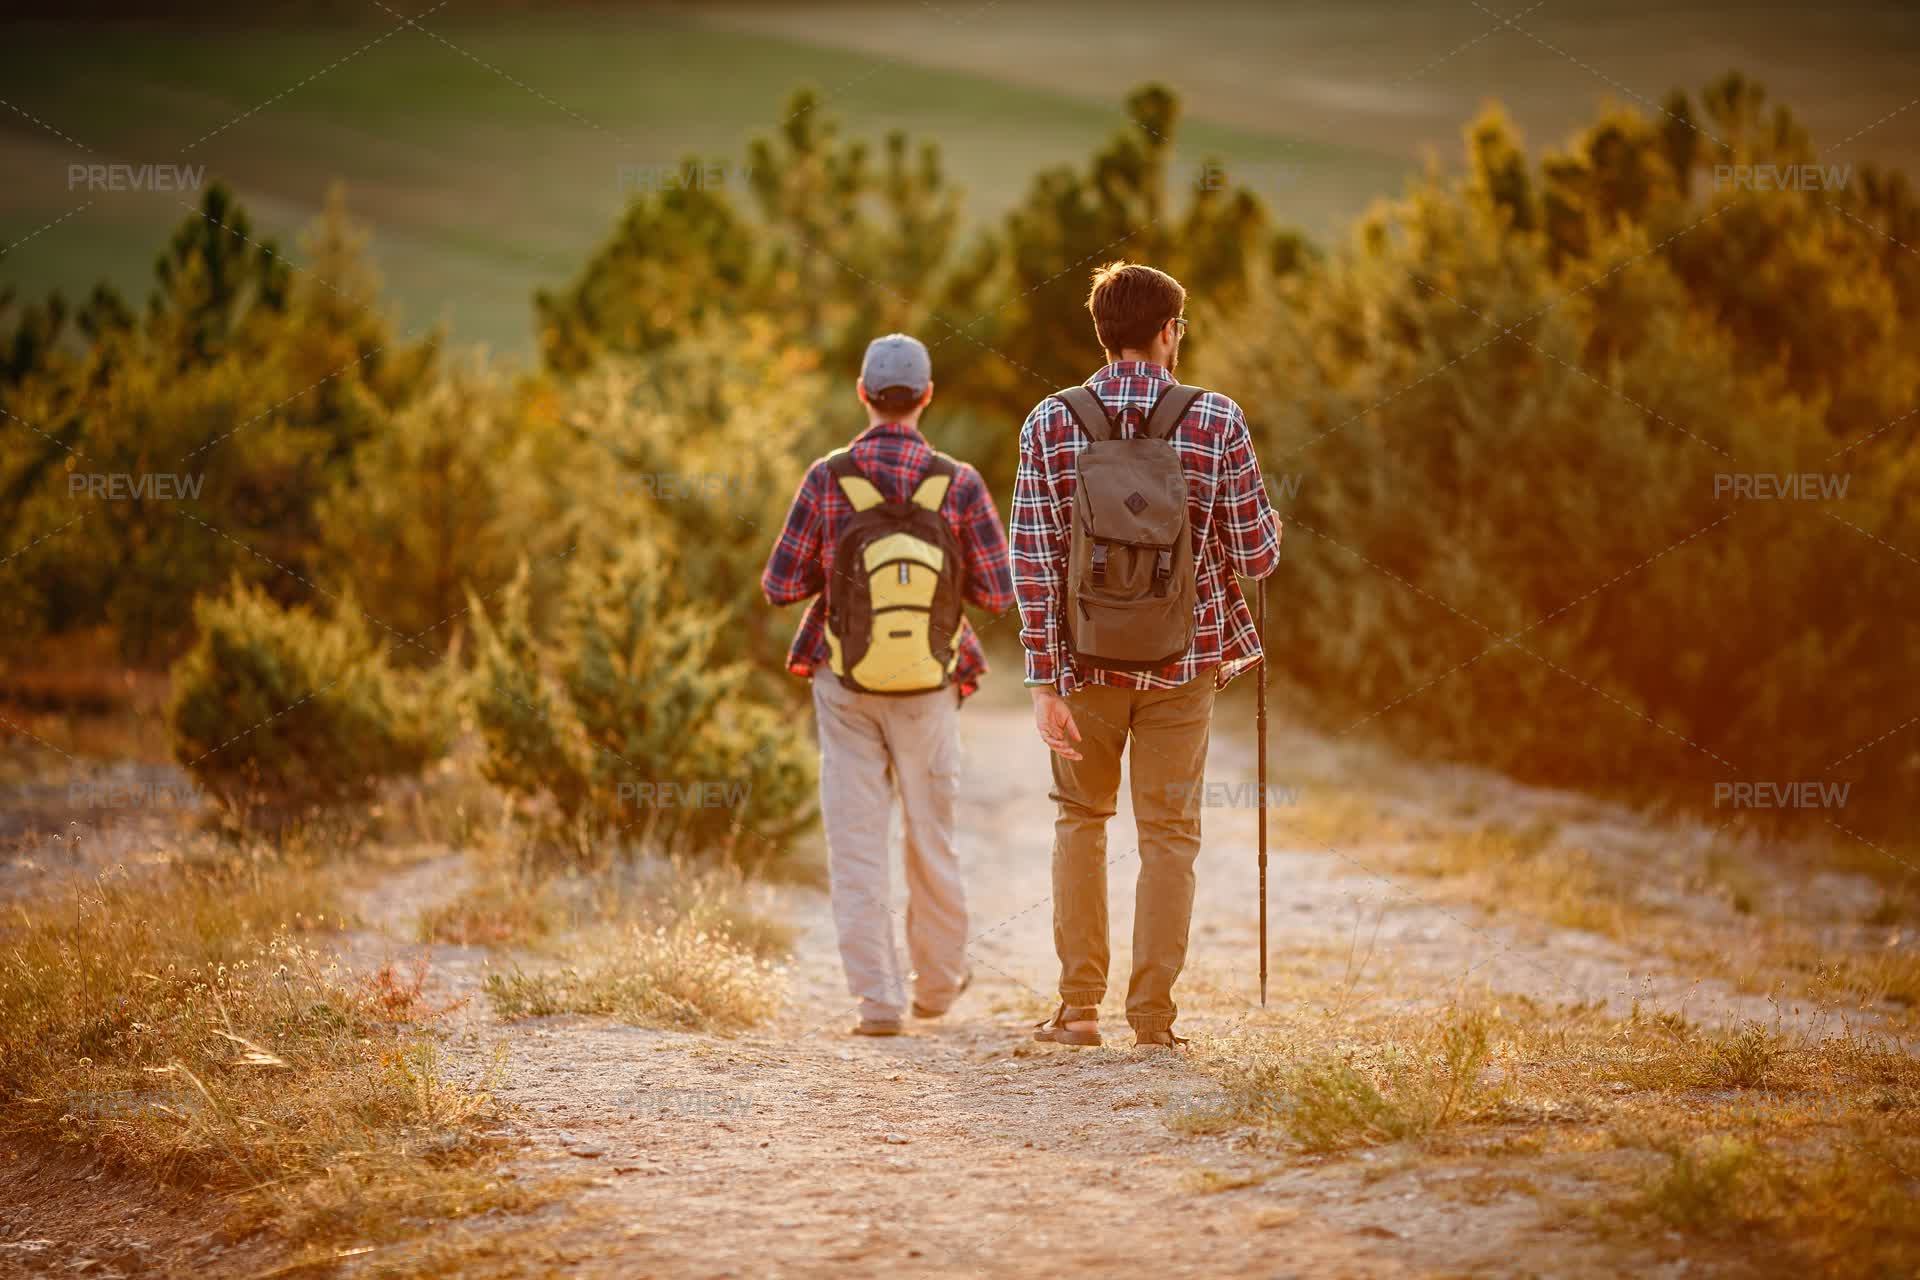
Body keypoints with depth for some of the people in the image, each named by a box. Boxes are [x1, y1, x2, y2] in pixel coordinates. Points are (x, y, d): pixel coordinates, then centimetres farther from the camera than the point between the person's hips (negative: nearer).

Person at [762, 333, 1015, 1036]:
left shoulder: (828, 479, -12)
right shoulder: (959, 484, -11)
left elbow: (780, 585, -9)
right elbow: (998, 593, -7)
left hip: (846, 686, -1)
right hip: (928, 688, 1)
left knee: (857, 843, 4)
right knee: (931, 834, 17)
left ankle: (878, 1000, -2)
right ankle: (938, 983, 32)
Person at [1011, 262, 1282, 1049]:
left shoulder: (1052, 424, -6)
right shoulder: (1215, 422, -8)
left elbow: (1034, 563, -9)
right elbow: (1255, 556, -6)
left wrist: (1042, 684, -7)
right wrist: (1267, 535, 19)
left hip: (1085, 659, 1)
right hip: (1184, 660, -1)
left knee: (1080, 817, 18)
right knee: (1168, 833, 10)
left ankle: (1079, 1007, 13)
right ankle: (1152, 1016, 7)